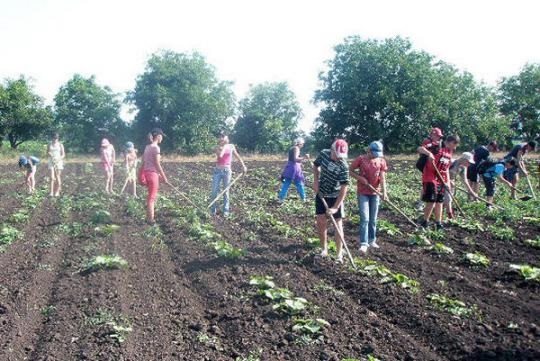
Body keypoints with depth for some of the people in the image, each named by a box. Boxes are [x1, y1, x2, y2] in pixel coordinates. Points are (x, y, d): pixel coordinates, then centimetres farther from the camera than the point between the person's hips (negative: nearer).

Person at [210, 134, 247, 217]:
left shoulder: (231, 146, 3)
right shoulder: (217, 147, -1)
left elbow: (238, 156, 14)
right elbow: (220, 155, -20)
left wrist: (243, 166, 12)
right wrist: (224, 146, -12)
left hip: (227, 170, 0)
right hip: (217, 170, 0)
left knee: (226, 191, 4)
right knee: (214, 191, -2)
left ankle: (226, 210, 10)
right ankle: (213, 210, 10)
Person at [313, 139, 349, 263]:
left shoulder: (343, 166, -25)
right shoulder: (323, 154, -12)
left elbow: (344, 188, -25)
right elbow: (316, 166, 10)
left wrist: (335, 207, -28)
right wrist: (316, 181, -5)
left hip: (335, 196, -4)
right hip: (321, 193, 4)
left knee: (338, 223, -2)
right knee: (320, 221, 5)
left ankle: (340, 254, 5)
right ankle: (324, 249, 19)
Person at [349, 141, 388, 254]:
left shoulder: (382, 161, -1)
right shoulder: (361, 159, -8)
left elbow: (382, 177, -9)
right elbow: (350, 171, -2)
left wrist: (384, 192, -21)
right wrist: (361, 178, -16)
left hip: (375, 193, 3)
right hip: (362, 193, -3)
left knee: (373, 219, 11)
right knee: (365, 218, -9)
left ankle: (372, 240, 24)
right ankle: (364, 243, -5)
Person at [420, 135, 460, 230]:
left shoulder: (449, 153, 14)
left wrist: (448, 182, 12)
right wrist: (429, 154, -35)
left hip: (441, 180, 8)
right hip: (430, 179, -8)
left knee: (439, 202, 11)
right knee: (431, 202, -9)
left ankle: (438, 223, 19)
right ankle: (425, 223, 4)